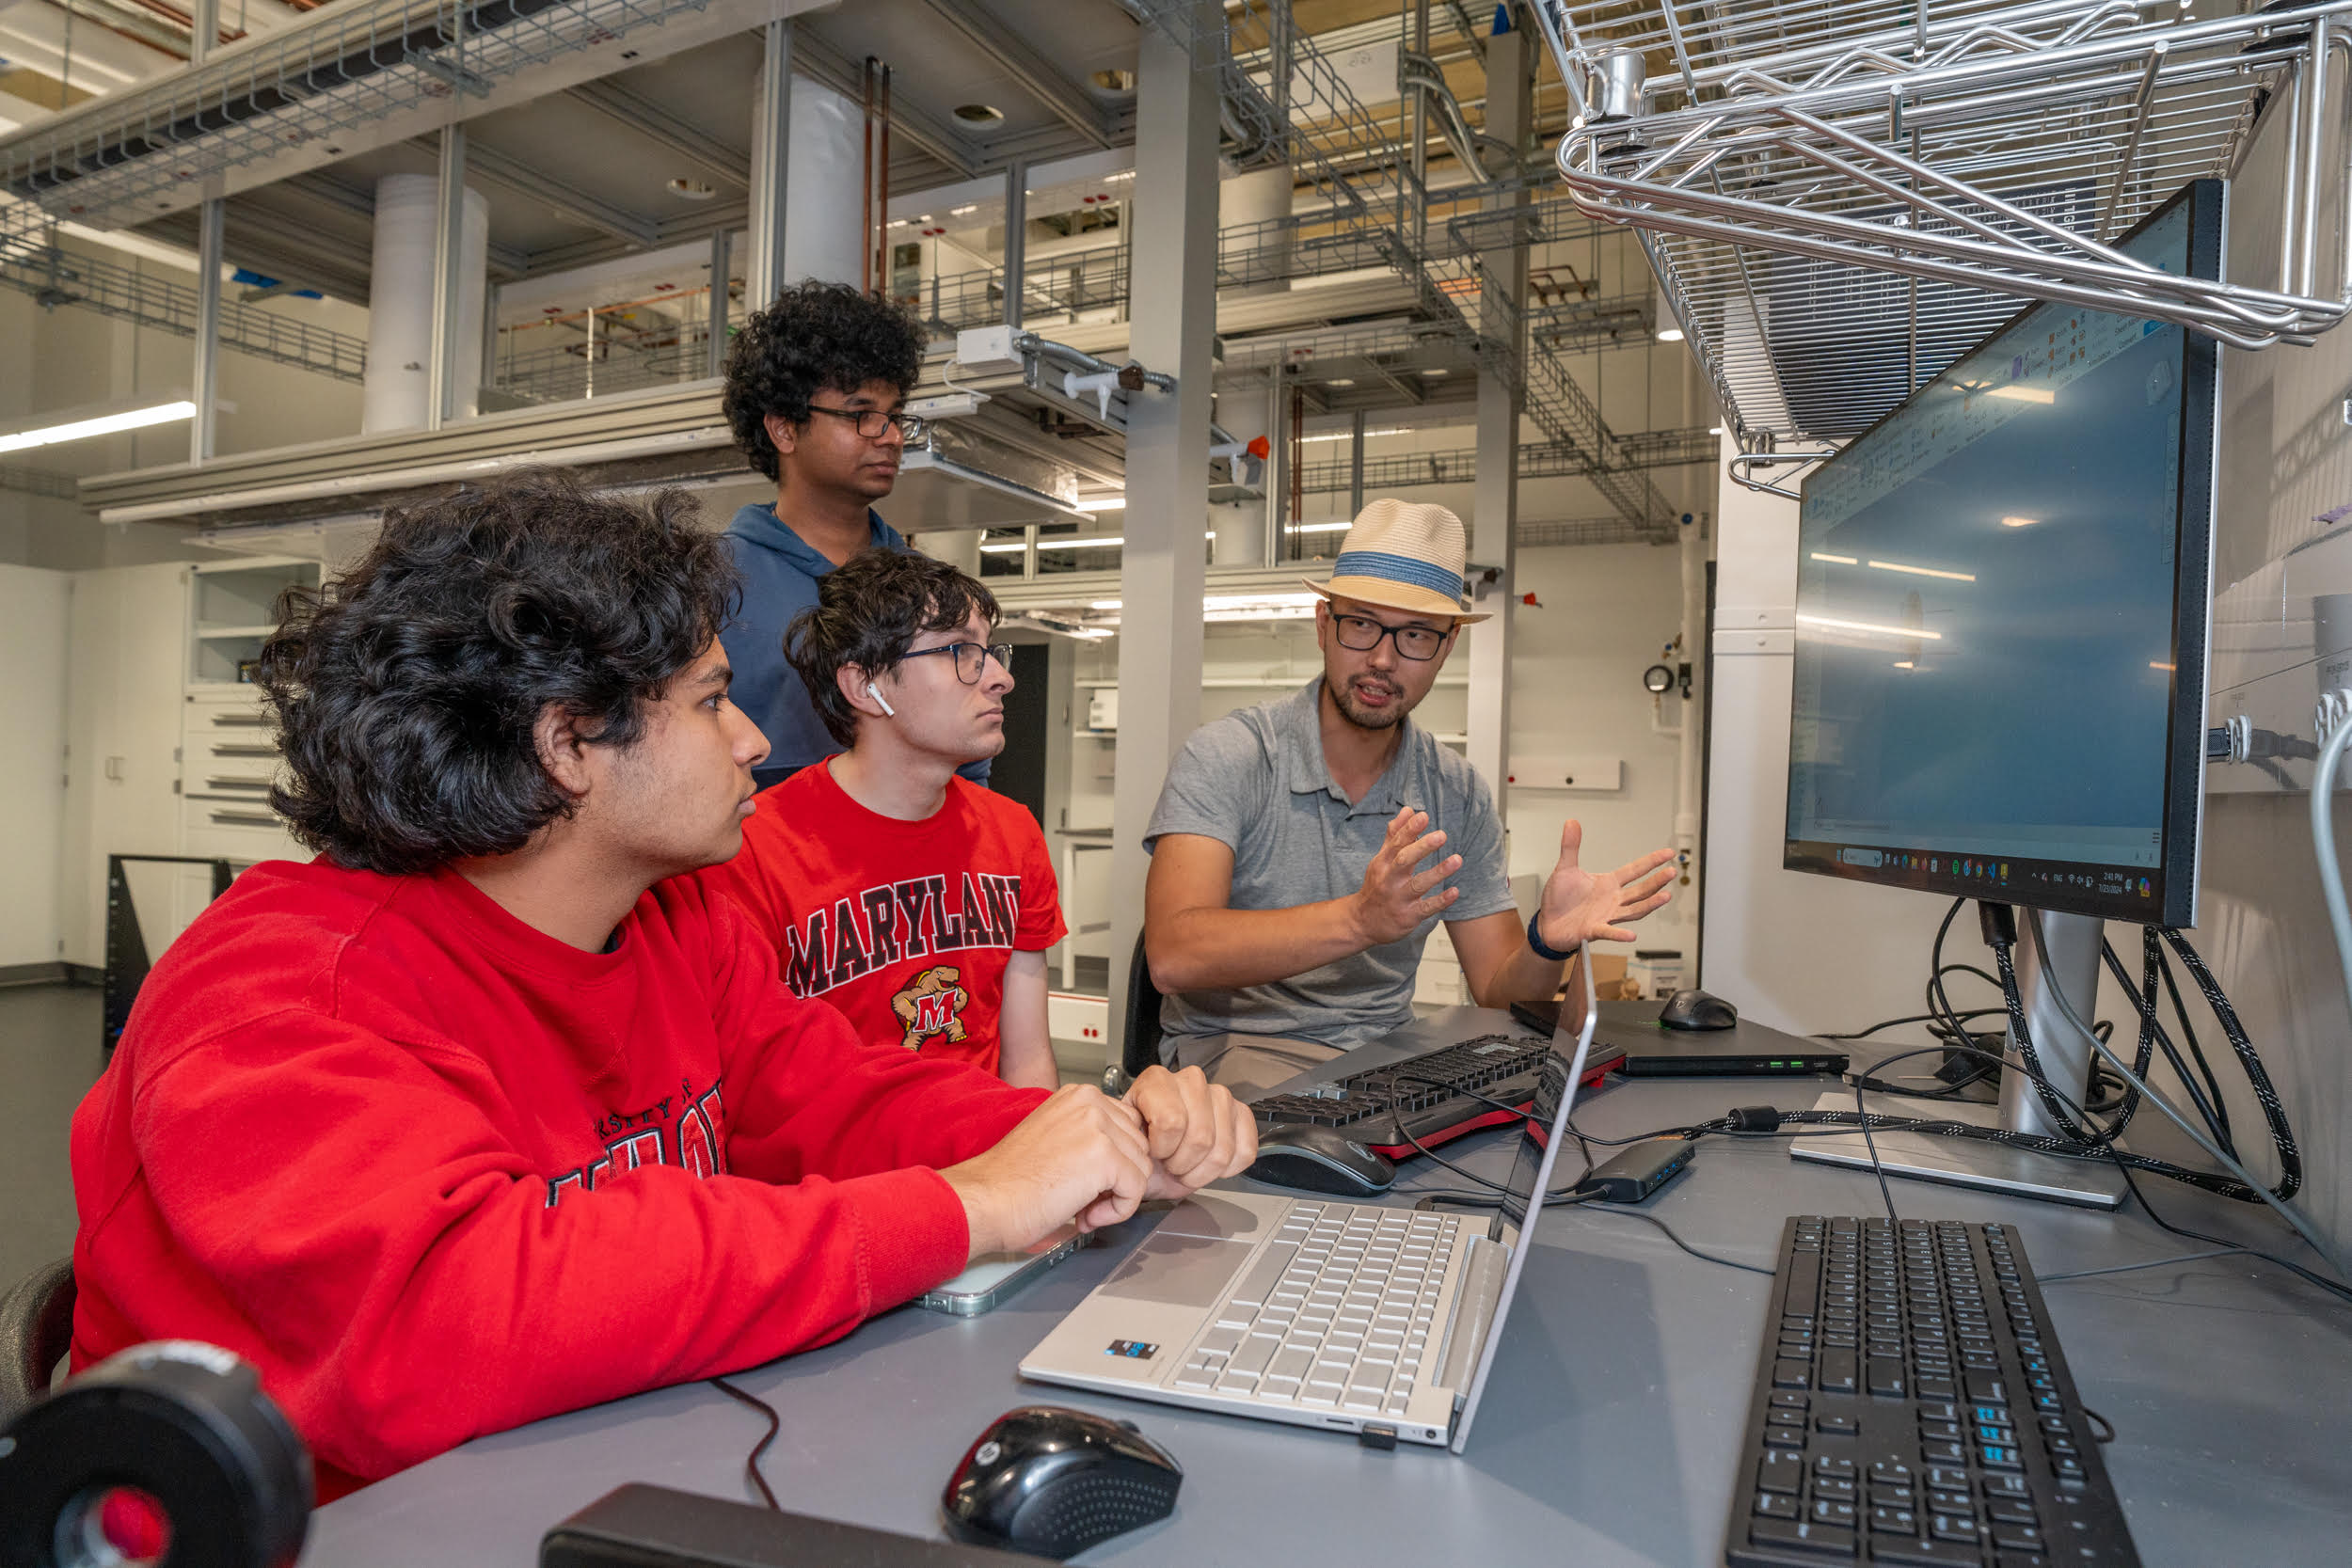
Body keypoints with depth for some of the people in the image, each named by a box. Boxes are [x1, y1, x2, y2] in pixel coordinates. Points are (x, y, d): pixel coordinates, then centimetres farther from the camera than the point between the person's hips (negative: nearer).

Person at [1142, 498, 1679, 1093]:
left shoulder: (1457, 796, 4)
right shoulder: (1228, 756, -12)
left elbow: (1498, 991, 5)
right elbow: (1173, 955, -26)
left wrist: (1547, 941, -19)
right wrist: (1359, 919, -39)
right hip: (1236, 1047, -6)